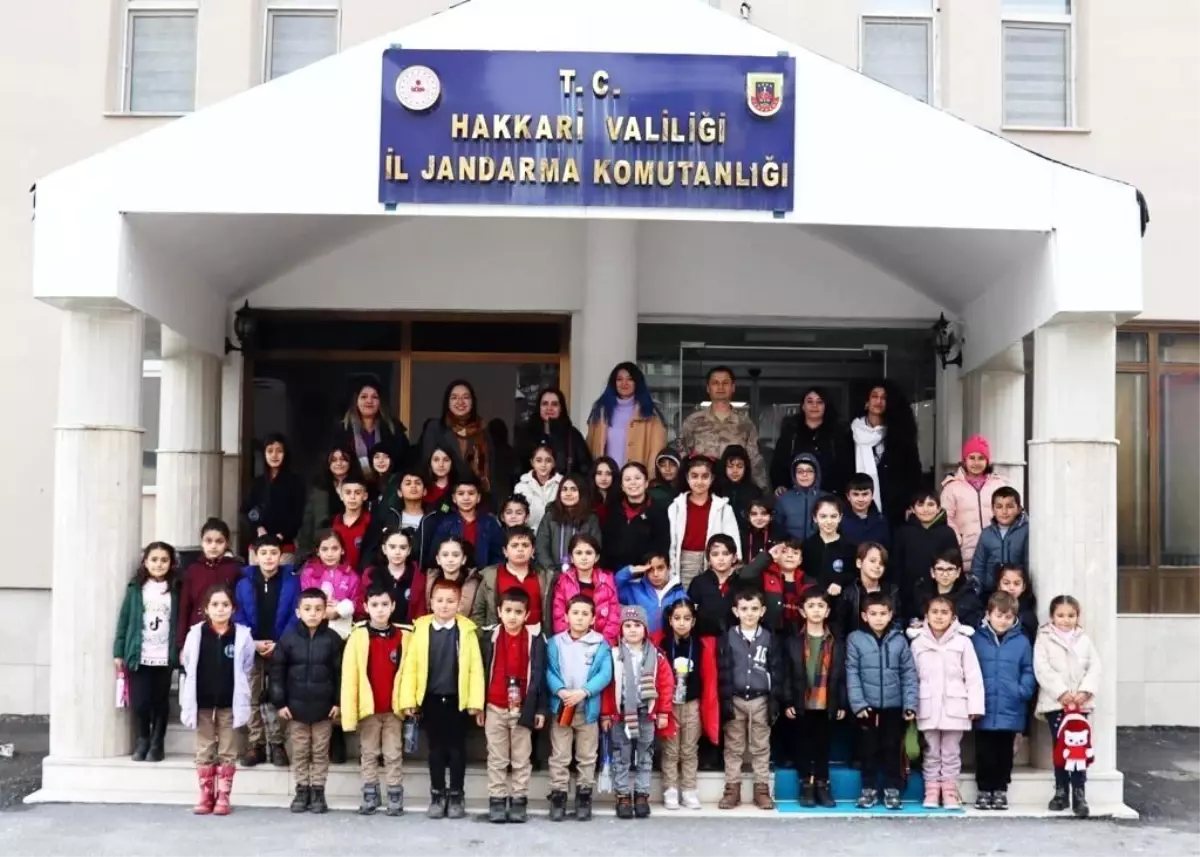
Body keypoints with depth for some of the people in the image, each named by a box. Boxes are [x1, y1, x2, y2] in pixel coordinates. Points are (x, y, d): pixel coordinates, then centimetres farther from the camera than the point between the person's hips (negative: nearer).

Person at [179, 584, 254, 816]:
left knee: (227, 752, 6)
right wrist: (188, 701, 5)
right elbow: (187, 666, 5)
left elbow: (246, 669, 3)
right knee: (204, 751, 10)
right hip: (202, 702, 1)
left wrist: (240, 697, 2)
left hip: (229, 703, -1)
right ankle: (206, 796, 18)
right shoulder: (196, 633, -4)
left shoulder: (242, 635, -6)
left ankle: (223, 797, 14)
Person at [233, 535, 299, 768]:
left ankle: (276, 744, 11)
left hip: (280, 648, -1)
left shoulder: (292, 580, -2)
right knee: (252, 697, 5)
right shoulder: (244, 582, 2)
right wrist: (253, 642, -13)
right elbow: (238, 616, -1)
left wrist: (279, 643, -15)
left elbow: (295, 616, -6)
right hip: (251, 649, 1)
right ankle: (255, 744, 12)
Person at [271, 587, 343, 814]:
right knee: (299, 752, 10)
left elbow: (340, 672, -1)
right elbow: (277, 671, 0)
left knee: (320, 753, 8)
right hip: (296, 706, 1)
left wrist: (338, 701, -4)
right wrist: (279, 702, -3)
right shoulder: (288, 638, -3)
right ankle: (301, 791, 21)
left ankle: (318, 792, 17)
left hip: (323, 707, -1)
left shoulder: (332, 638, -4)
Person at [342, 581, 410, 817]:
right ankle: (370, 795, 22)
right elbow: (349, 676, -8)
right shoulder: (358, 636, -7)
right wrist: (349, 712, -12)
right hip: (367, 707, 0)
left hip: (394, 707, 0)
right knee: (368, 754, 12)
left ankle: (395, 797, 16)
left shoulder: (404, 636, -2)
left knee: (394, 755, 9)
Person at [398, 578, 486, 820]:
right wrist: (408, 700, -6)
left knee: (457, 748, 7)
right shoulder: (421, 629, -1)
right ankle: (437, 795, 20)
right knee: (436, 748, 10)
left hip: (457, 699, -1)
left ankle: (456, 796, 17)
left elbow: (475, 668, -5)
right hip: (430, 699, 1)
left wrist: (475, 701, -9)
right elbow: (410, 666, -2)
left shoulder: (467, 630, -4)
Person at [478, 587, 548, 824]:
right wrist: (478, 706, 3)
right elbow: (482, 672, 4)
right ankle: (496, 800, 16)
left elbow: (539, 675, -2)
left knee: (522, 759, 8)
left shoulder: (535, 639, -4)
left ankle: (519, 800, 16)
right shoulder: (490, 637, -1)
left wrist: (540, 709, -3)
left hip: (523, 708, -1)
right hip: (495, 707, 1)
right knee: (497, 758, 9)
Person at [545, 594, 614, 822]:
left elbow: (605, 674, -7)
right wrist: (561, 691, -20)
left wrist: (583, 692, -20)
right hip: (561, 707, 0)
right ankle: (558, 796, 12)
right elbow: (549, 672, -3)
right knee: (559, 756, 4)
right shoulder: (555, 643, 2)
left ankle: (584, 796, 19)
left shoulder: (600, 644, 0)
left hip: (588, 708, 0)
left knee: (587, 757, 9)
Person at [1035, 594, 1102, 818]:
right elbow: (1042, 670, -8)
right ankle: (1061, 792, 13)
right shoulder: (1044, 639, 2)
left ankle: (1079, 794, -1)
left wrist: (1085, 691, -10)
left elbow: (1094, 668, 5)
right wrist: (1061, 692, -15)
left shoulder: (1084, 640, 11)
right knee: (1060, 747, 3)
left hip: (1080, 703, 2)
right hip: (1055, 702, -1)